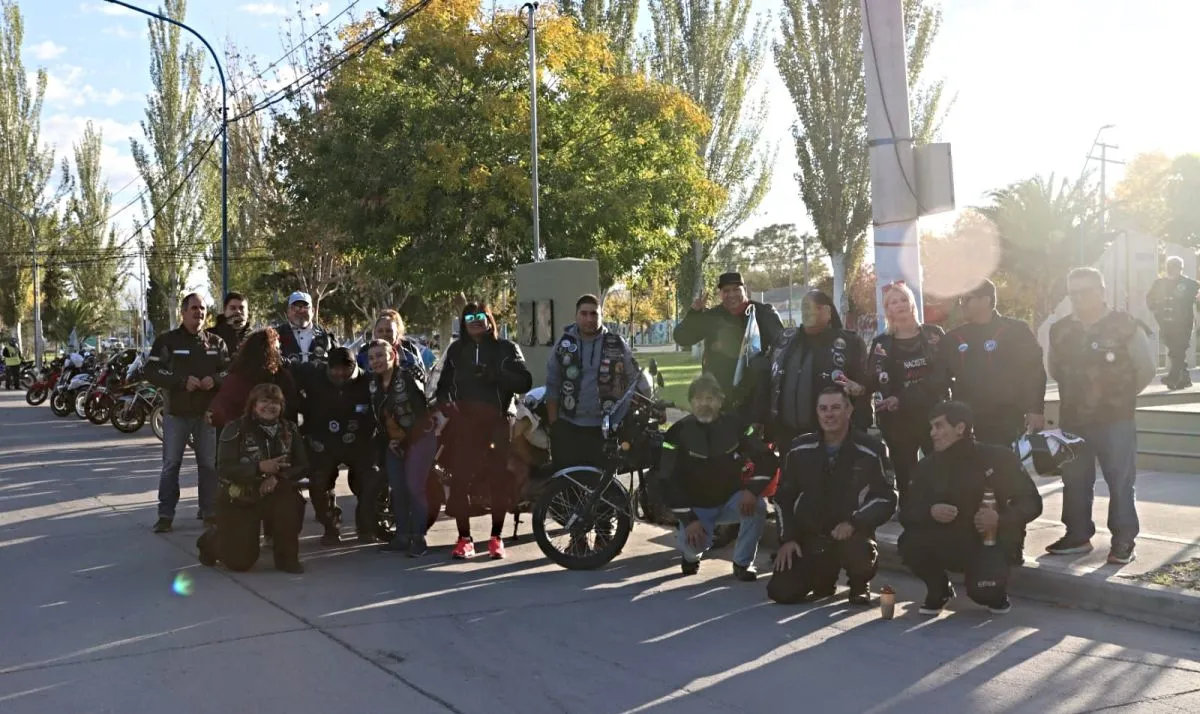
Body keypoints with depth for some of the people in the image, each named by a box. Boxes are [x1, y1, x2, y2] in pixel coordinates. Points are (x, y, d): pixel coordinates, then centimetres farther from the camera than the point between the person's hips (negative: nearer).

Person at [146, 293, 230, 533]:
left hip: (207, 412, 3)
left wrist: (215, 379, -13)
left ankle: (210, 511, 19)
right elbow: (151, 371, -7)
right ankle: (166, 515, 7)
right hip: (176, 412, -2)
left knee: (210, 464, 8)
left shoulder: (216, 342, 9)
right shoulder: (166, 341, 0)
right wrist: (182, 381, -19)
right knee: (171, 465, 1)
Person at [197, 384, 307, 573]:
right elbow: (224, 468, -20)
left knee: (292, 504, -33)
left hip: (274, 493, 3)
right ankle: (211, 540, 31)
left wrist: (278, 477, -23)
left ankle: (287, 557, -8)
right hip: (238, 499, -3)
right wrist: (259, 467, -34)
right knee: (240, 561, -5)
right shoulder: (235, 429, -12)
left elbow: (301, 466, -3)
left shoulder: (289, 430, -1)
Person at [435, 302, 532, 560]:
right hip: (462, 421, 2)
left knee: (498, 479, 1)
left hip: (495, 421, -2)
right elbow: (443, 384, 17)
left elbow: (525, 382, -3)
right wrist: (445, 405, -3)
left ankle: (496, 537, 14)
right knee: (460, 480, -2)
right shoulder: (456, 349, 15)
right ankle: (464, 538, 7)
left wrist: (495, 374, -16)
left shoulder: (506, 348, 6)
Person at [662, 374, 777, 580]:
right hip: (696, 506, -2)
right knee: (693, 543, -29)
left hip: (731, 499, 2)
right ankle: (691, 554, 13)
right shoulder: (678, 432, -13)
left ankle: (742, 563, -7)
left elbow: (767, 458, -8)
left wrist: (752, 489, -27)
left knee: (757, 506, -30)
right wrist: (688, 518, -24)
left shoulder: (735, 425, -7)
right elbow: (670, 481, -15)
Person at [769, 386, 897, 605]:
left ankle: (860, 585, 3)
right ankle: (825, 575, 21)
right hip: (808, 537, 3)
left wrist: (853, 523, -23)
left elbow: (887, 498, -7)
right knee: (780, 591, -14)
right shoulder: (800, 449, 3)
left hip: (853, 535, -2)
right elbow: (785, 496, 12)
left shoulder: (872, 449, -7)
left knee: (860, 554, -38)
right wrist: (788, 538, 1)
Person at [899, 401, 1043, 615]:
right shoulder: (928, 465, -2)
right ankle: (939, 590, 6)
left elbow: (1032, 503, -7)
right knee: (909, 543, -25)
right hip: (949, 544, 3)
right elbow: (906, 513, -4)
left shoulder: (998, 458, -9)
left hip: (991, 542, -3)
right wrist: (930, 512, -28)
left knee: (983, 590, -31)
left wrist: (1001, 519, -26)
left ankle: (994, 592, 12)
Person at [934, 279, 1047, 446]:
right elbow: (941, 379, 17)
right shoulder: (953, 338, 12)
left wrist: (1036, 410, -10)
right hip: (966, 426, 4)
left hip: (1008, 425, -4)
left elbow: (1034, 373, -3)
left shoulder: (1016, 331, 0)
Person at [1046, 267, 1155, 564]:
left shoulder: (1125, 326, -8)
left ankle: (1123, 541, 11)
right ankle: (1078, 535, 23)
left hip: (1115, 420, -4)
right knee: (1074, 482, 11)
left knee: (1120, 483, 2)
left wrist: (1122, 396, 7)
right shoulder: (1060, 330, 4)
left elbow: (1146, 369, 0)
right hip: (1072, 421, 4)